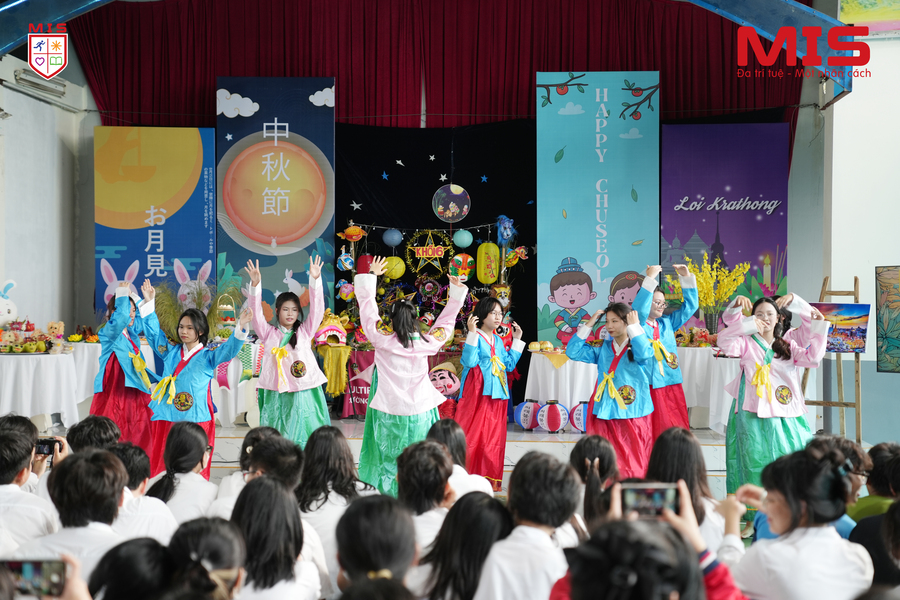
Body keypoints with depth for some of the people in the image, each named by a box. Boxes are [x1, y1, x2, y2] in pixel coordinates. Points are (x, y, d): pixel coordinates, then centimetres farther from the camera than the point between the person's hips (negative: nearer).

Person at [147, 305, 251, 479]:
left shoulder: (208, 357, 3)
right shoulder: (171, 352, 14)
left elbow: (230, 349, -11)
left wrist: (241, 327, -28)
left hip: (195, 418, -3)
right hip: (166, 417, 3)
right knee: (161, 465, 4)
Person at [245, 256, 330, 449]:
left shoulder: (304, 332, 8)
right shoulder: (269, 333, 8)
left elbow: (317, 309, -3)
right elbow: (256, 313, -3)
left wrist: (315, 280, -15)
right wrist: (255, 285, -17)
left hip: (302, 392, 0)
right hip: (275, 394, 0)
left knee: (302, 435, 0)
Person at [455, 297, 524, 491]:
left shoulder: (499, 341, 16)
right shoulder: (475, 337, -7)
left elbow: (509, 365, 16)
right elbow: (469, 361, -21)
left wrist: (517, 340, 17)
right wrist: (472, 333, -24)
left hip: (497, 395, 7)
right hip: (477, 394, -7)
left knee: (494, 437, 9)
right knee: (473, 436, -8)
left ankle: (490, 478, 16)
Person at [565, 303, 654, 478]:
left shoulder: (636, 348, -1)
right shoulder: (603, 350, 12)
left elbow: (644, 353, -24)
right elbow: (573, 352, 9)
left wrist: (634, 326, -13)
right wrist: (588, 325, 5)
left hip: (632, 416, -4)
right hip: (605, 416, 4)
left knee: (633, 466, -3)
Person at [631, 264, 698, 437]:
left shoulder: (667, 323, 15)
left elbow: (690, 306, 15)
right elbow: (639, 309, -24)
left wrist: (687, 277, 5)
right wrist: (650, 279, -26)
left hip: (672, 385, 6)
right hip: (649, 388, -6)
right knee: (654, 432, -5)